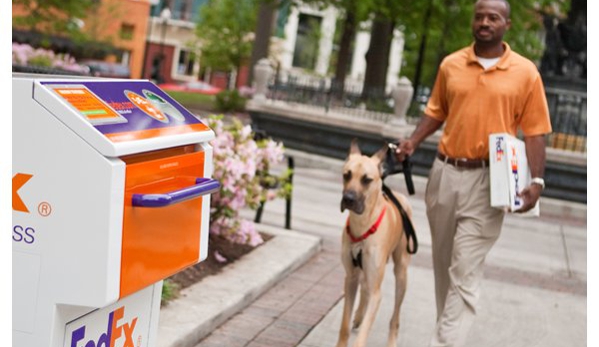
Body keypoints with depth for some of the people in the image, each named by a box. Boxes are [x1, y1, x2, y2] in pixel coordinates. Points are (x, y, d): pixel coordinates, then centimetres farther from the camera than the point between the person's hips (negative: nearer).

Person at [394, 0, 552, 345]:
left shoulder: (525, 72, -3)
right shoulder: (450, 65, 6)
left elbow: (534, 131, -2)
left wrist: (537, 180, -12)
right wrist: (413, 142, -1)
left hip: (488, 180, -4)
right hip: (445, 172, 4)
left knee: (465, 271, -8)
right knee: (444, 264, 14)